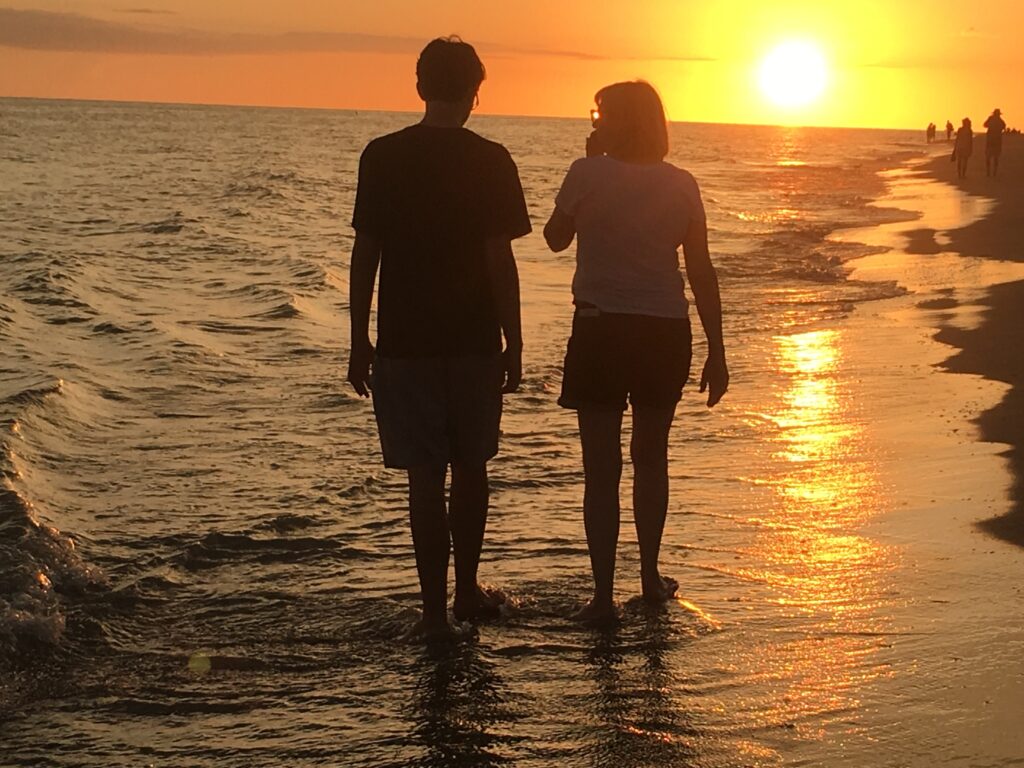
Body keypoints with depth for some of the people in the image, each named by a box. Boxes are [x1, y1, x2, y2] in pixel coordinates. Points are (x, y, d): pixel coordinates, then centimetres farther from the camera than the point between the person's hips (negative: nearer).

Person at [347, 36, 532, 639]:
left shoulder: (383, 157, -2)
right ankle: (468, 592, 26)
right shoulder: (491, 161, -6)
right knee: (471, 467, 16)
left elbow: (365, 254, 0)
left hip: (405, 343, 0)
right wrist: (513, 345, 1)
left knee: (426, 477, 3)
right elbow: (500, 259, -7)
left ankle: (436, 608, 4)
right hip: (475, 341, 0)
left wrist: (359, 342, 7)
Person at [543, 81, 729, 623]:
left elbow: (555, 238, 7)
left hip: (601, 330, -3)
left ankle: (603, 595, 2)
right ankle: (651, 579, 29)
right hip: (666, 334, 3)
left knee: (601, 467, 3)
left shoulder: (588, 175, -9)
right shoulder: (681, 185, 0)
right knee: (650, 457, 20)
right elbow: (702, 273, 1)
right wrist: (716, 352, 6)